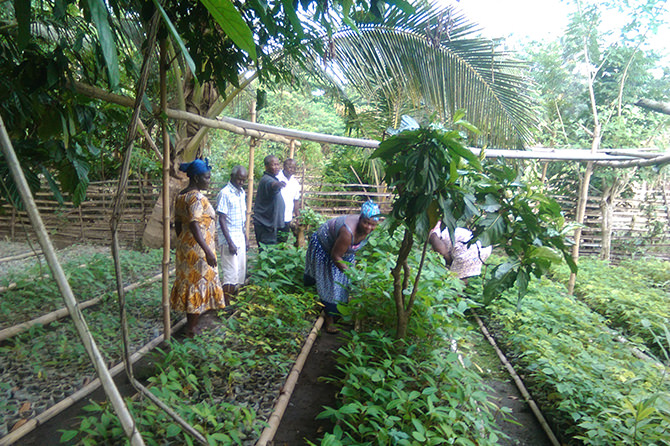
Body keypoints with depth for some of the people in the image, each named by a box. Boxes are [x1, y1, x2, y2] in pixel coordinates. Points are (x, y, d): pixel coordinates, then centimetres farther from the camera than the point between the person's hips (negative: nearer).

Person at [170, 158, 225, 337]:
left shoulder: (181, 196, 9)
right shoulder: (197, 197, -19)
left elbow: (178, 223, 15)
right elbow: (194, 226, -26)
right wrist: (208, 251, -29)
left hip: (185, 246, 9)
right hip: (197, 248, -9)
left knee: (188, 281, 16)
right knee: (199, 284, 1)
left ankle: (190, 323, 28)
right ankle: (192, 328, 11)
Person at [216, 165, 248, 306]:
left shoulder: (241, 192, 11)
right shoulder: (225, 193, -14)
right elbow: (222, 219, -17)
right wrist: (230, 242, -20)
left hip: (240, 237, 8)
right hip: (229, 238, -8)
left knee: (241, 270, 12)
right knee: (230, 273, -6)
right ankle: (227, 305, 3)